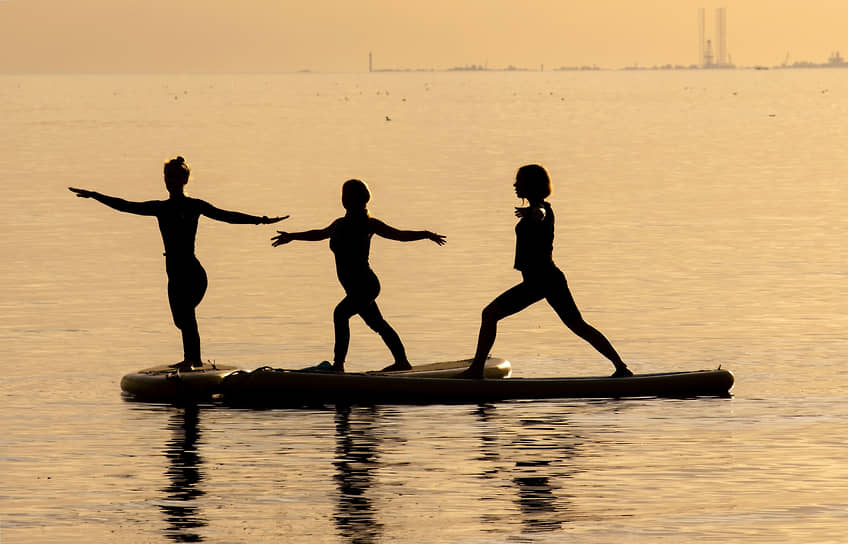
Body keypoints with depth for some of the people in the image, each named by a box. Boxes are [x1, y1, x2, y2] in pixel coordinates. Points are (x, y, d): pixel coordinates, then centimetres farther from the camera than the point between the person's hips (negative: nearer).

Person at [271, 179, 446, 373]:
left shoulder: (368, 224, -7)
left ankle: (338, 364, -27)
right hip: (356, 289, 9)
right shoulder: (340, 225, 13)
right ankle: (402, 362, 29)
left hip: (365, 285, -9)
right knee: (377, 324, 17)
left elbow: (400, 235, -3)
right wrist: (292, 237, 37)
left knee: (341, 313, -24)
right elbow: (319, 234, 32)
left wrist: (426, 235, -11)